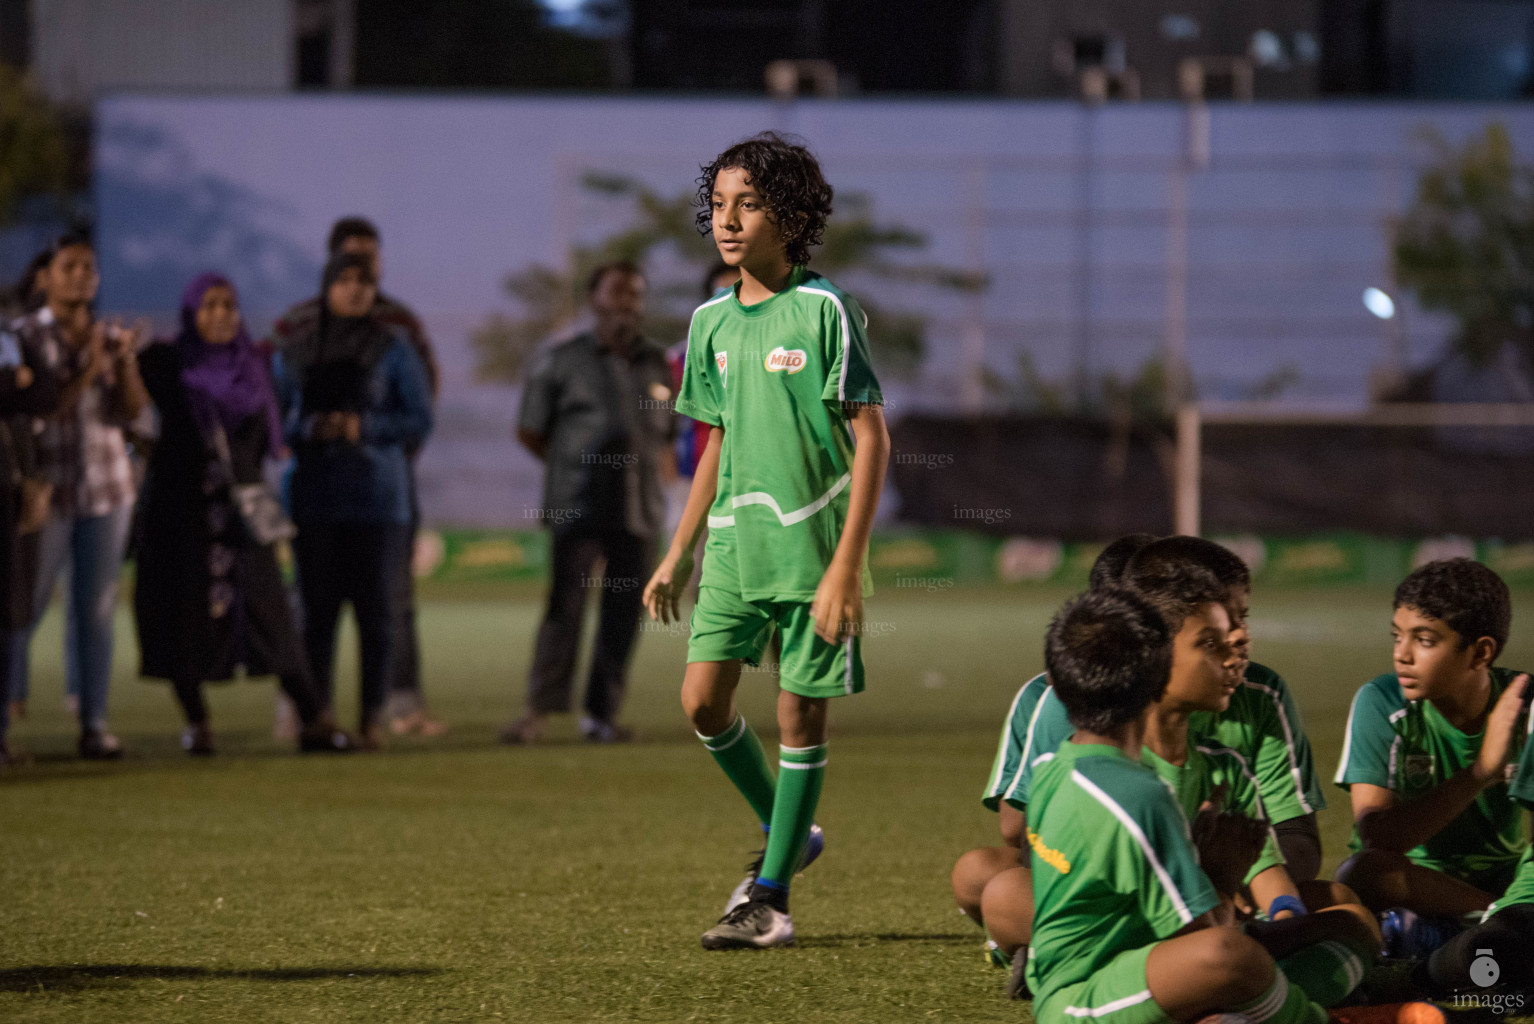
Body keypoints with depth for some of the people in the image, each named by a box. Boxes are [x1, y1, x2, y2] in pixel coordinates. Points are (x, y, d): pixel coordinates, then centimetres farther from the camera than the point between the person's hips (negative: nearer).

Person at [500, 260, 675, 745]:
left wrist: (647, 467, 7)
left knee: (622, 614, 2)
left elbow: (669, 431, 23)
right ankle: (538, 711, -13)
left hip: (639, 507, 4)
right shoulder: (562, 360, 3)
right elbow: (529, 430, 7)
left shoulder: (659, 364, 12)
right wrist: (574, 467, 4)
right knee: (565, 605, -12)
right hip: (577, 505, -4)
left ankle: (601, 713, 8)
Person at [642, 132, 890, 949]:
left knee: (800, 713, -1)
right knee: (703, 701, 0)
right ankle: (784, 835, 23)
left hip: (810, 542, -6)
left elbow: (871, 440, -11)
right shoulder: (713, 322, 9)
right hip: (733, 542, 6)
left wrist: (846, 563, -17)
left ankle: (771, 898, 5)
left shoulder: (824, 311, -9)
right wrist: (678, 556, 16)